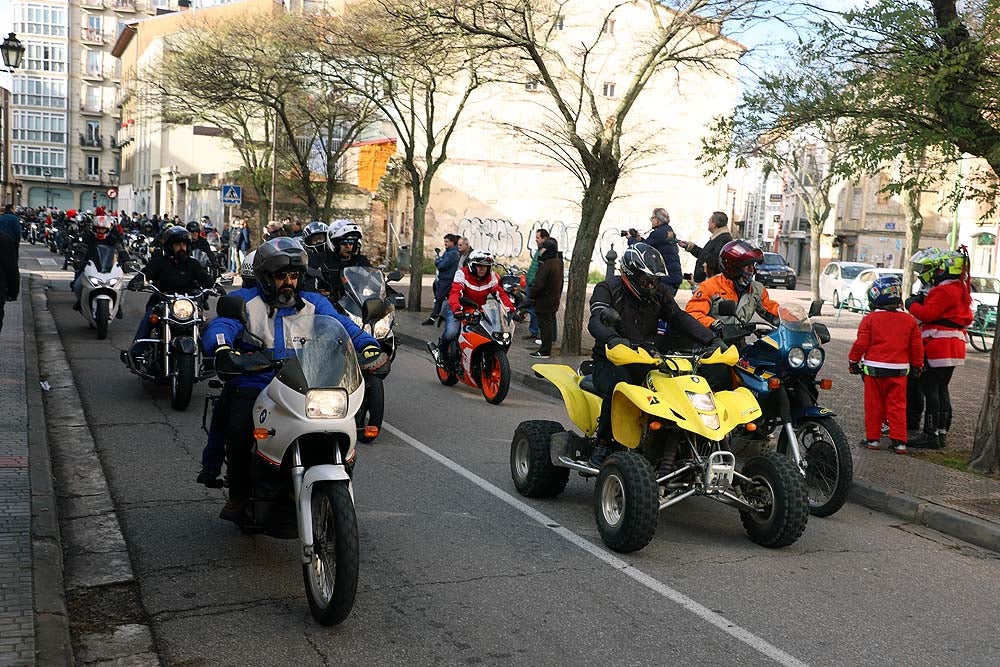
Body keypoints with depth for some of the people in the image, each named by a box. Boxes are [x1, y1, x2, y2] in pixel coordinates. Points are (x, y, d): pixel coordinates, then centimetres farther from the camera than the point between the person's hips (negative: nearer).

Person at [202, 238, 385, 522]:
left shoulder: (313, 303, 14)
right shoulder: (245, 301, 6)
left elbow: (341, 325, -1)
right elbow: (219, 325, -11)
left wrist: (368, 345, -21)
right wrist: (222, 347, -36)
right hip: (251, 387, -1)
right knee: (239, 432, -28)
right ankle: (238, 496, -3)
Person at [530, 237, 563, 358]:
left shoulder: (546, 265, -23)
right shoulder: (558, 262, 7)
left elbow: (539, 284, -24)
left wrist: (531, 296, -11)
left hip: (544, 301, -9)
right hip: (554, 301, 9)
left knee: (545, 325, -2)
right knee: (550, 324, 16)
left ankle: (544, 351, 2)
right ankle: (547, 349, 24)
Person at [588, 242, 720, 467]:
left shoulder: (659, 292, 13)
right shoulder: (607, 289, -4)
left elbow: (680, 318, 3)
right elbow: (596, 321, -22)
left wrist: (712, 339, -13)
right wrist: (613, 339, -45)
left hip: (647, 362, 5)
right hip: (611, 362, -5)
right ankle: (603, 443, -19)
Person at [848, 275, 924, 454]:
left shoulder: (870, 319, -6)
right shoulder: (909, 320, 4)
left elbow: (861, 344, -7)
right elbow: (917, 346, 8)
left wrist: (853, 361, 7)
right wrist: (917, 366, 21)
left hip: (874, 368, -2)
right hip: (899, 369, 2)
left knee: (873, 405, 7)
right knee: (897, 405, 7)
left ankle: (872, 438, 12)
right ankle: (899, 441, 5)